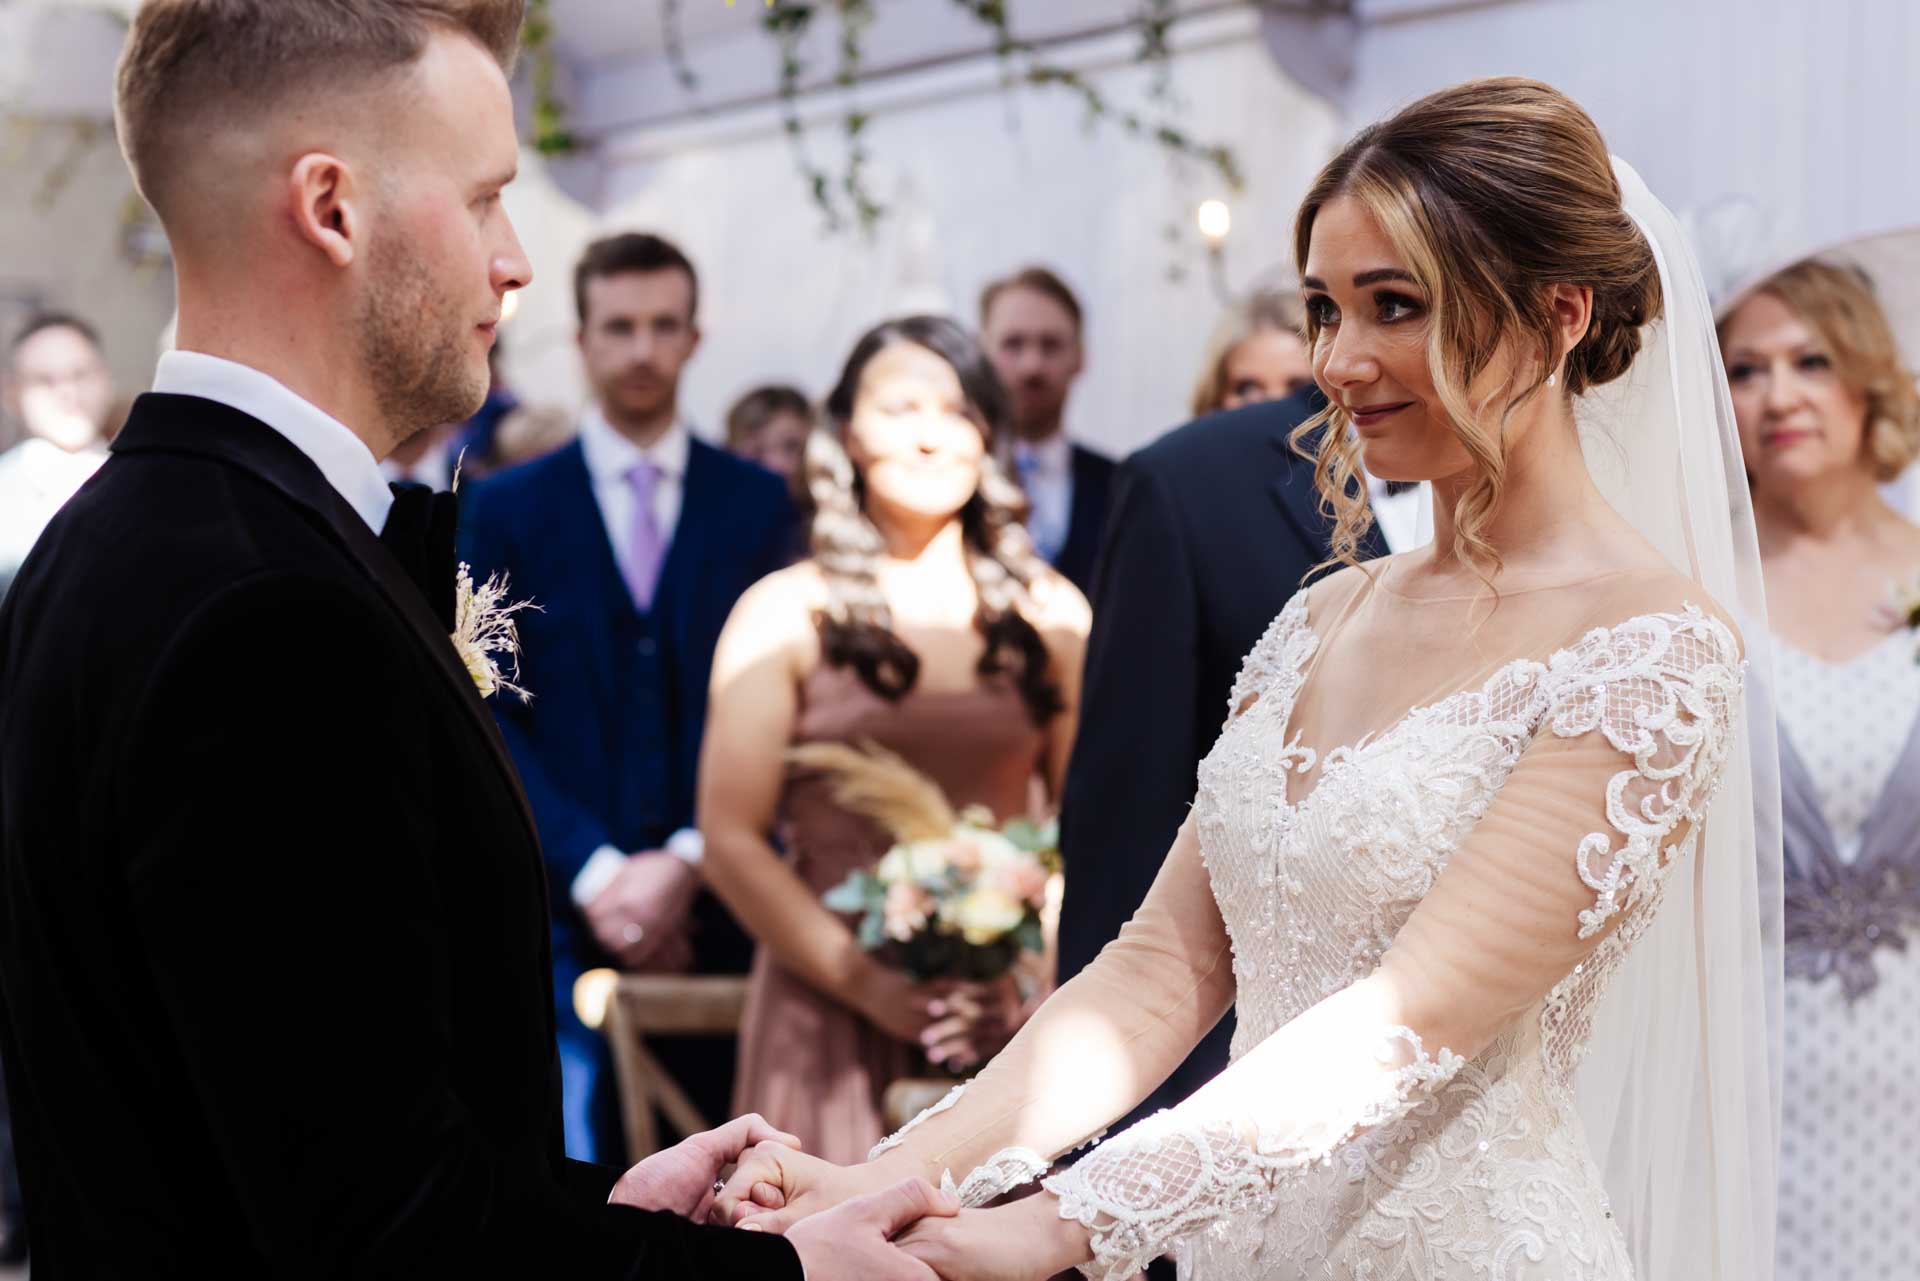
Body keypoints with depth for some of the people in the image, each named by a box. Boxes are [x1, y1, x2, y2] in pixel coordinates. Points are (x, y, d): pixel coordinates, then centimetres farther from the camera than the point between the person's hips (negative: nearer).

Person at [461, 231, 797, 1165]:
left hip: (718, 906, 1)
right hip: (565, 912, -1)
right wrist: (593, 872, -10)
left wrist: (687, 862, -9)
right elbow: (491, 716, 1)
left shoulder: (758, 505, 8)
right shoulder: (509, 508, 7)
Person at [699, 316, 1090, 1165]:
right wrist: (864, 981, -11)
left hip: (1011, 1008, 2)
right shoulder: (785, 615, 2)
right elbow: (732, 841, -1)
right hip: (829, 1011, -2)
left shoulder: (1049, 612, 10)